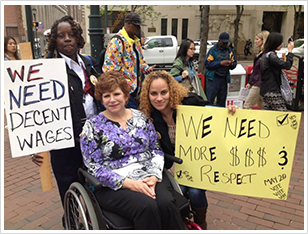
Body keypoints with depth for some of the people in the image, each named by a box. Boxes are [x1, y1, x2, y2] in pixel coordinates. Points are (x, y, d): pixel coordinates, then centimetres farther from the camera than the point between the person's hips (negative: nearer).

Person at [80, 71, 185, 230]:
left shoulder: (141, 117, 9)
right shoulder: (92, 126, -1)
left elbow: (156, 150, 9)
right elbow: (94, 167, -6)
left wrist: (154, 176, -10)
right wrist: (130, 183, -17)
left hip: (149, 178, 3)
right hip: (114, 186, -3)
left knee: (166, 203, -27)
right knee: (147, 206, -31)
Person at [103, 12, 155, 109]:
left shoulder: (136, 41, 16)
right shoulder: (117, 42, -13)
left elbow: (140, 59, 29)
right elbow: (110, 67, -17)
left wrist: (146, 68, 6)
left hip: (134, 88, 9)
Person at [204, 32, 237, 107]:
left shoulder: (229, 50, 14)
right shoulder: (213, 50, -3)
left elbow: (234, 63, 14)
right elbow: (207, 64, -12)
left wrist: (231, 64, -10)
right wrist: (220, 63, -19)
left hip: (224, 78, 6)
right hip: (213, 78, -6)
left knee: (222, 100, 11)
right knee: (210, 100, -8)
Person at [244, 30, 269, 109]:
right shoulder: (260, 53, 13)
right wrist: (250, 82, 18)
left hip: (259, 85, -10)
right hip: (255, 83, 10)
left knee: (247, 105, -6)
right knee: (261, 107, 17)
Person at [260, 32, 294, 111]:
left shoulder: (266, 54, 15)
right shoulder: (271, 55, -15)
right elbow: (287, 66, -15)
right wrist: (290, 51, -6)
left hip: (266, 90, 10)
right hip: (272, 91, -10)